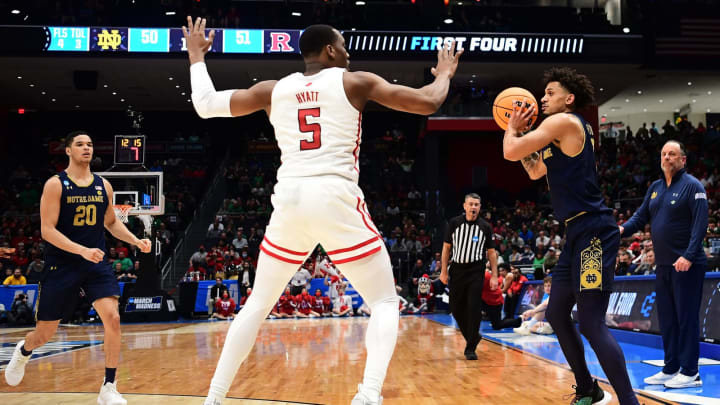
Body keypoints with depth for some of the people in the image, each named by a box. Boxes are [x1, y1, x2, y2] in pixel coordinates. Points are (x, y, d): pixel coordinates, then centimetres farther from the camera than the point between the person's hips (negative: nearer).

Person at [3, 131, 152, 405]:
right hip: (61, 266, -3)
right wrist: (82, 250, -26)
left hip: (97, 264, 3)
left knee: (112, 319, -17)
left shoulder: (104, 186, 5)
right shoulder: (55, 184, -8)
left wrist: (136, 241, 4)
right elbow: (47, 230, -14)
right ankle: (23, 352, 46)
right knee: (44, 334, 8)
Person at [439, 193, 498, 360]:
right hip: (457, 270, 2)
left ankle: (471, 348, -1)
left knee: (474, 308, -9)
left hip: (476, 272, -2)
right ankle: (473, 337, 29)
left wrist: (494, 276, -1)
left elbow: (491, 252, 5)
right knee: (456, 309, 7)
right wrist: (444, 271, 3)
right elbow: (447, 247, 7)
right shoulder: (454, 223, 1)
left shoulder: (485, 227, 0)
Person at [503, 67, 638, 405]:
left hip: (593, 232, -10)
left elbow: (511, 152, -14)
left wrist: (511, 128, 7)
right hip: (578, 234, 10)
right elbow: (535, 171, 30)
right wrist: (519, 131, 23)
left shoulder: (564, 122, -9)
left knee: (591, 322, -14)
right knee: (557, 314, 16)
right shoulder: (567, 132, 20)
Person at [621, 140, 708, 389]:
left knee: (686, 317, -4)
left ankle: (690, 373, 3)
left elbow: (700, 224, -15)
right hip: (663, 265, 8)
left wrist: (689, 256, -23)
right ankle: (671, 369, 20)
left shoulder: (692, 186, -8)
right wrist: (623, 229, -5)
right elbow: (641, 216, 15)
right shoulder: (655, 188, 14)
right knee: (666, 318, 11)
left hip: (686, 265, -8)